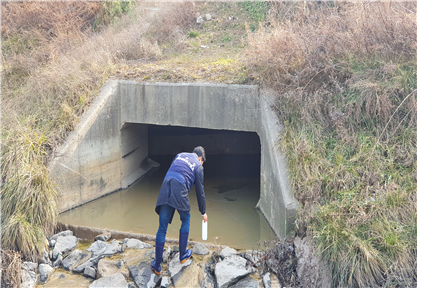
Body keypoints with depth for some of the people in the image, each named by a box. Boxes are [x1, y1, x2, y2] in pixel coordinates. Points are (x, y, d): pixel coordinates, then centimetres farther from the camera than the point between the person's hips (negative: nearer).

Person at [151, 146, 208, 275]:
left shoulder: (180, 155, 27)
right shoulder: (198, 166, 15)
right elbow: (200, 191, 17)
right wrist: (203, 212, 27)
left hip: (165, 190, 3)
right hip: (180, 191, -3)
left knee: (162, 229, 9)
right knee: (185, 220, 25)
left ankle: (157, 266, 15)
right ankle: (183, 255, 32)